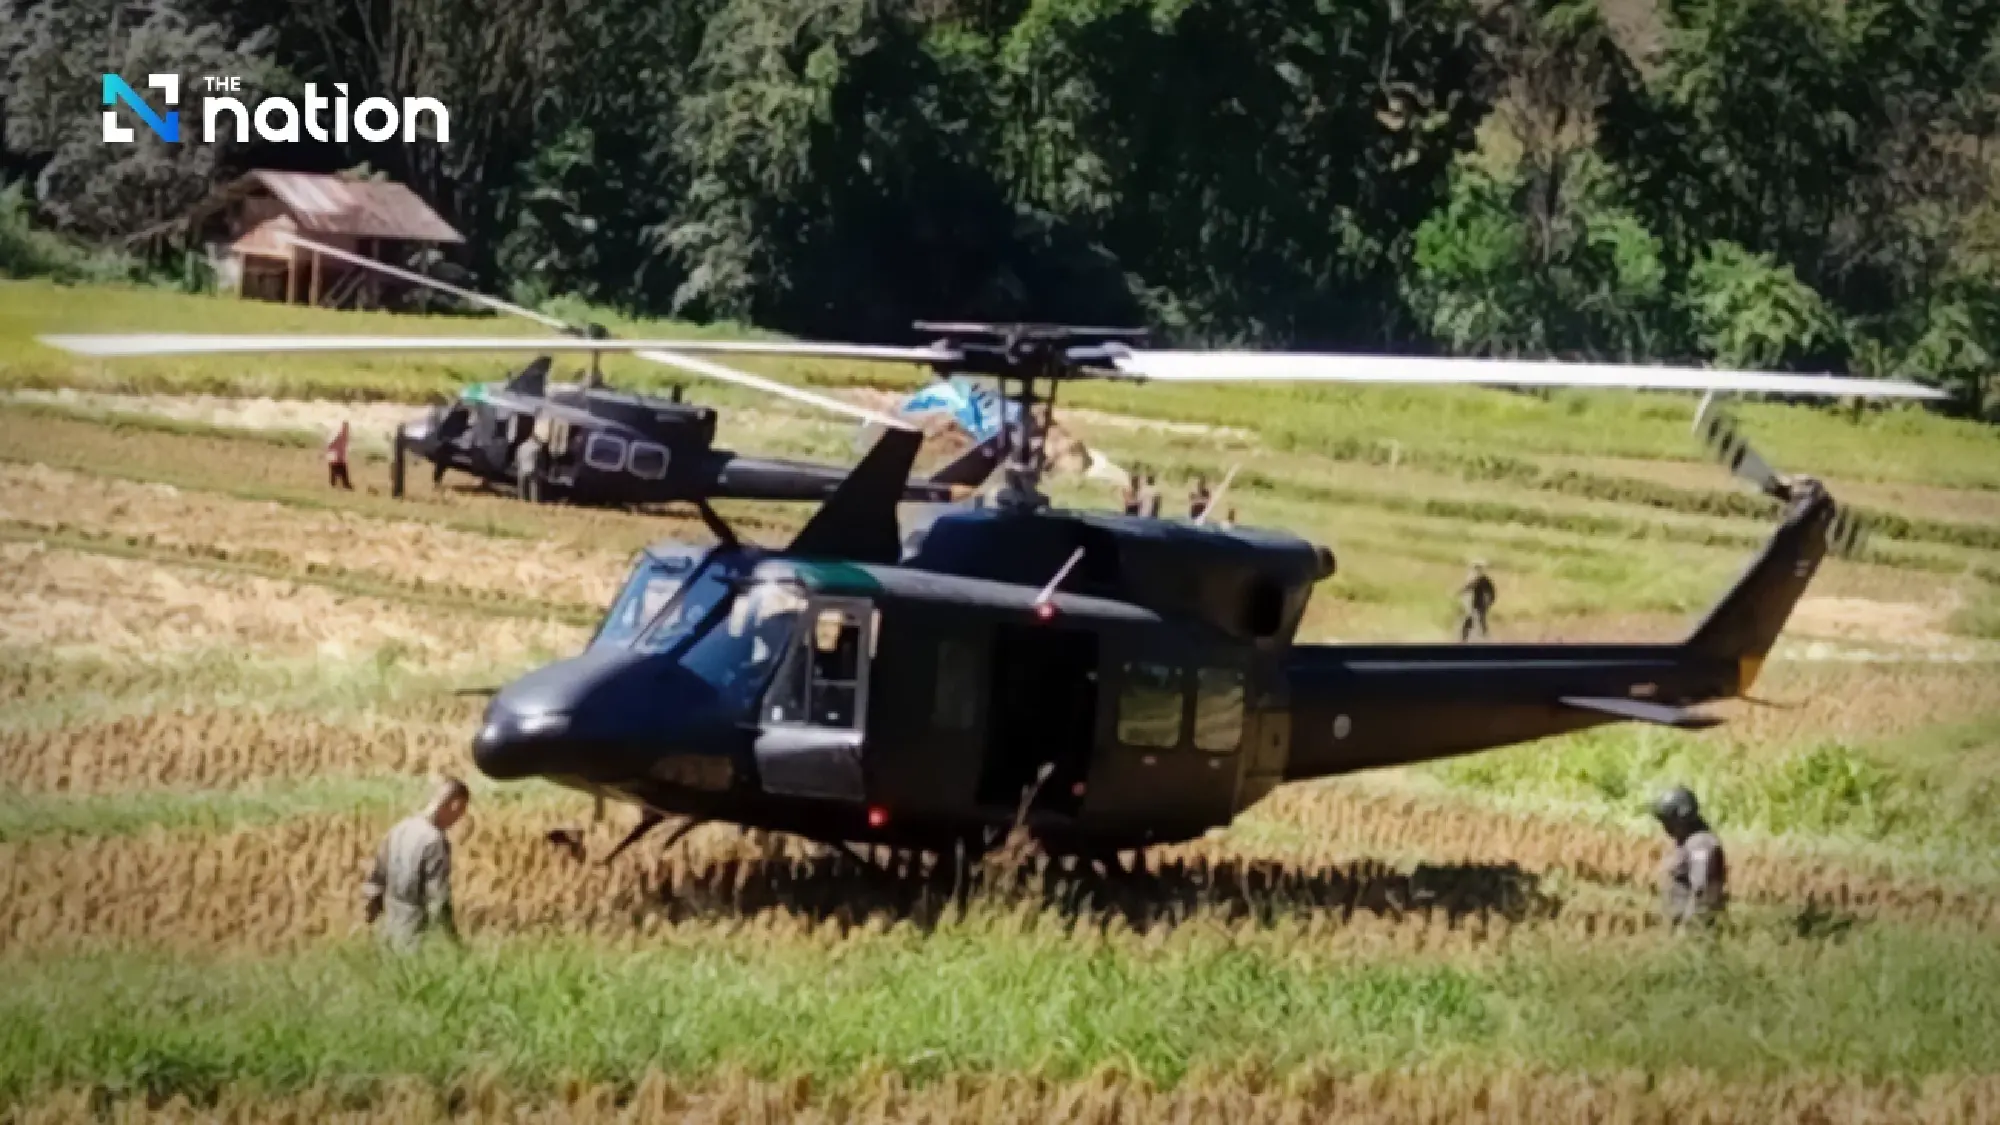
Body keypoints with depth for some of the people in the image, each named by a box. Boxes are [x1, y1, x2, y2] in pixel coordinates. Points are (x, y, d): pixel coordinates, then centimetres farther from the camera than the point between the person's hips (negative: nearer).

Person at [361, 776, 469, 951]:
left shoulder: (399, 829, 4)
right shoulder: (436, 841, -20)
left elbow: (374, 883, 11)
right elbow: (438, 901, -20)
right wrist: (453, 942, -10)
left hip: (390, 935, 8)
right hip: (417, 942, -8)